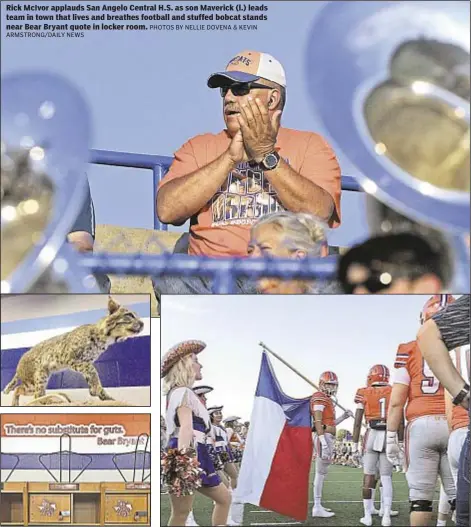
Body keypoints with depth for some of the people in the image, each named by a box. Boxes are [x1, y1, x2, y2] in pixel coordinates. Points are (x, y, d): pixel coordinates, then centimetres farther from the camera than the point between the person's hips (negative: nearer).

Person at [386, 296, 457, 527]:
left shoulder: (409, 351, 7)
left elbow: (396, 401, 2)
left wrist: (391, 436, 7)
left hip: (421, 425, -1)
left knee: (420, 497, 2)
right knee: (460, 496, 4)